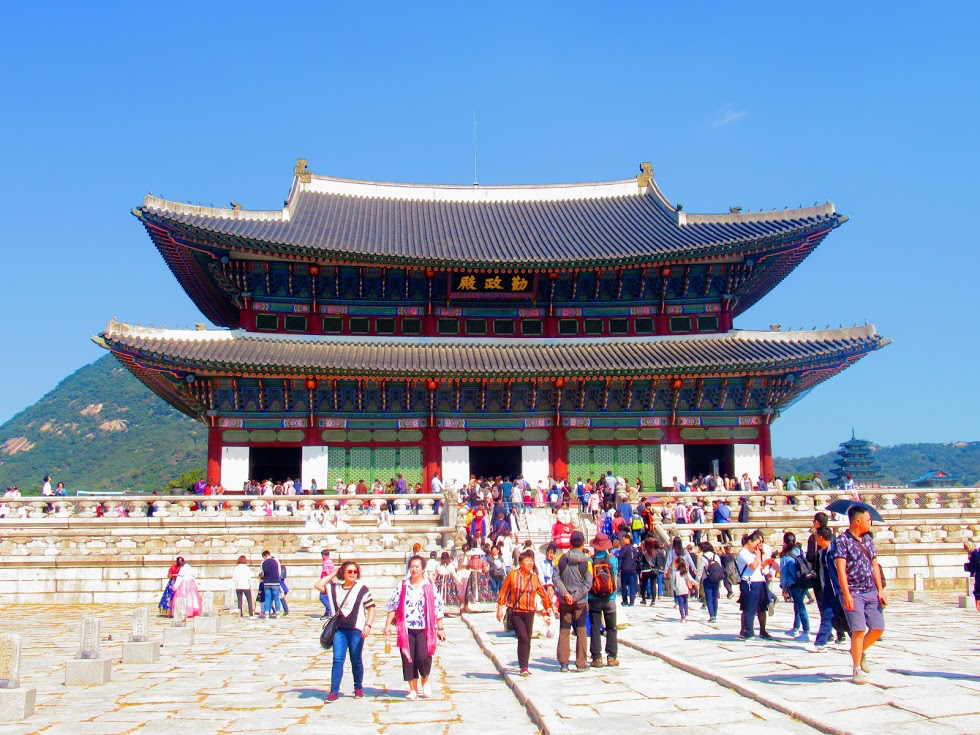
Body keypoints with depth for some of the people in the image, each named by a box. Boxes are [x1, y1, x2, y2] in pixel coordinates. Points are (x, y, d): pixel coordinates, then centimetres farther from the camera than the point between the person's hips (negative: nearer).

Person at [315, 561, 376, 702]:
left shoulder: (362, 588, 0)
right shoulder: (335, 587, 9)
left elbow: (371, 608, 0)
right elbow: (318, 585, -1)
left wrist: (368, 625, -10)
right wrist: (333, 574, 3)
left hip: (356, 629, -2)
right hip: (339, 629, 2)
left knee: (356, 661, 6)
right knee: (338, 659, -5)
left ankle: (358, 688, 23)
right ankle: (334, 691, -3)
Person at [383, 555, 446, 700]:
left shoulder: (430, 586, 4)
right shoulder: (402, 585, 7)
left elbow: (438, 608, 6)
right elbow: (393, 605, 7)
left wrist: (440, 628, 4)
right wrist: (388, 624, -1)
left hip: (424, 629, -2)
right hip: (406, 629, 2)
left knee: (423, 656, -15)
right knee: (408, 659, 1)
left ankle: (425, 681, 13)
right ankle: (413, 689, 15)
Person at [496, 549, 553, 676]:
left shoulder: (535, 578, 4)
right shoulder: (512, 575, -5)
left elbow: (543, 593, 14)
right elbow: (503, 592, 0)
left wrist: (548, 607, 14)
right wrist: (500, 608, -1)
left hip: (529, 613, 4)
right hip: (515, 612, -4)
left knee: (527, 641, 7)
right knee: (523, 638, -16)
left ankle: (525, 667, 21)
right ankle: (523, 667, -11)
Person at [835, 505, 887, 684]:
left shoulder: (868, 539, 13)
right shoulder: (842, 540, -9)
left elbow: (875, 565, 15)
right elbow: (841, 569, -14)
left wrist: (880, 590, 8)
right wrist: (847, 595, -20)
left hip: (872, 592, 7)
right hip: (854, 593, -7)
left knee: (878, 628, 4)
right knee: (859, 630, -9)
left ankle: (860, 652, 31)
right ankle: (857, 670, 3)